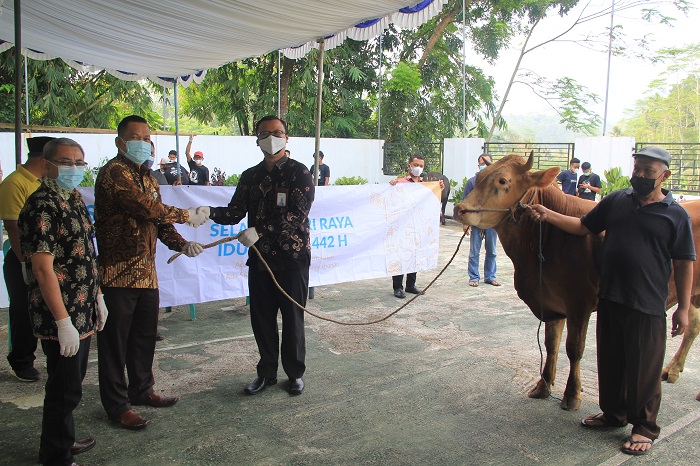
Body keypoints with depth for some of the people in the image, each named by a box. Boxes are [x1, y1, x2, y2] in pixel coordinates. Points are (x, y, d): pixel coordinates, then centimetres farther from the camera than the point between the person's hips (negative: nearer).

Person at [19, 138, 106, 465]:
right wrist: (64, 322, -23)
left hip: (83, 313, 9)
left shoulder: (73, 199, 10)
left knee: (71, 382, 22)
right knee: (64, 389, 4)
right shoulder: (42, 207, -19)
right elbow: (43, 269, -22)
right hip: (62, 319, -9)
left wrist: (97, 296, 19)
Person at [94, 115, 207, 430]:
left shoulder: (146, 176, 17)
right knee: (115, 341, 3)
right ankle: (117, 404, 15)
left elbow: (157, 219, 17)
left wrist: (181, 244, 0)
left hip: (146, 271, 9)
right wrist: (186, 215, -10)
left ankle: (141, 390, 35)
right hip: (118, 273, -9)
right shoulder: (114, 172, -13)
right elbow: (147, 207, -23)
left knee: (145, 335, 19)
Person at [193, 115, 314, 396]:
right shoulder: (250, 176, 10)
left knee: (292, 319, 4)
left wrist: (260, 231, -26)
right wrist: (210, 212, -15)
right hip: (259, 257, 5)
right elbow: (235, 213, 6)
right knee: (261, 319, 11)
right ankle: (267, 372, 27)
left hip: (292, 257, -4)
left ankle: (295, 373, 22)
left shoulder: (298, 173, -5)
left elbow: (297, 214, -17)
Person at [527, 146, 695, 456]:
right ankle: (613, 413, 35)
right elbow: (584, 226, 13)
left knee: (644, 369, 5)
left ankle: (644, 428, 22)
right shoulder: (616, 201, 5)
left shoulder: (675, 215, -4)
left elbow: (684, 265, -2)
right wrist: (548, 216, 0)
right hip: (609, 300, 4)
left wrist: (683, 308, -4)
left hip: (647, 306, -4)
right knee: (610, 361, 16)